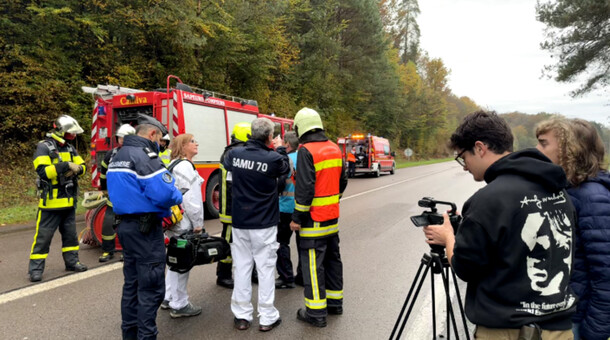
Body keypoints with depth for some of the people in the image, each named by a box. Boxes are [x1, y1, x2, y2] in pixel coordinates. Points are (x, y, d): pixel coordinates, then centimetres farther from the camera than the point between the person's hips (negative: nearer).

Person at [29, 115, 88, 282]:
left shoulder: (70, 148, 10)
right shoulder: (44, 147, -11)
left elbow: (82, 167, 8)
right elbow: (42, 171, -23)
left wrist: (76, 169, -14)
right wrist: (65, 166, -26)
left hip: (68, 201, 7)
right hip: (51, 201, -7)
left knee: (70, 233, 15)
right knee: (43, 236, -1)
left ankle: (72, 261, 26)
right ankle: (35, 269, 8)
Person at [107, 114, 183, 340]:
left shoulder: (118, 156, 14)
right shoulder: (144, 156, -17)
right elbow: (164, 192, -26)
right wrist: (178, 198, -4)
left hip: (125, 224, 10)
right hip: (145, 228, -10)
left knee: (132, 283, 18)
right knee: (151, 287, 0)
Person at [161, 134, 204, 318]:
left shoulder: (175, 165, 17)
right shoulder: (185, 166, -15)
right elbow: (190, 197, -21)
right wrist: (198, 223, -15)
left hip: (175, 220, 11)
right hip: (184, 222, -11)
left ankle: (168, 299, 30)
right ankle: (179, 305, 8)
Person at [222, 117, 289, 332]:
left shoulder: (234, 154, -5)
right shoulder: (273, 159, -17)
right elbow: (286, 168, 5)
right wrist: (279, 149, 21)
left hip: (239, 222, 4)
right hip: (264, 224, -4)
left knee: (241, 267, 13)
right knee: (265, 269, 7)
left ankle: (241, 315, 22)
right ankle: (267, 318, 16)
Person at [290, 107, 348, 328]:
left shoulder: (306, 151, -16)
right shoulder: (335, 149, 8)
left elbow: (305, 188, -21)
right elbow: (342, 182, 14)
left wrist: (297, 218, -14)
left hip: (314, 219, -8)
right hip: (333, 217, 8)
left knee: (313, 264, 0)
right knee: (332, 259, 17)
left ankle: (316, 312, 8)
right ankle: (335, 302, 29)